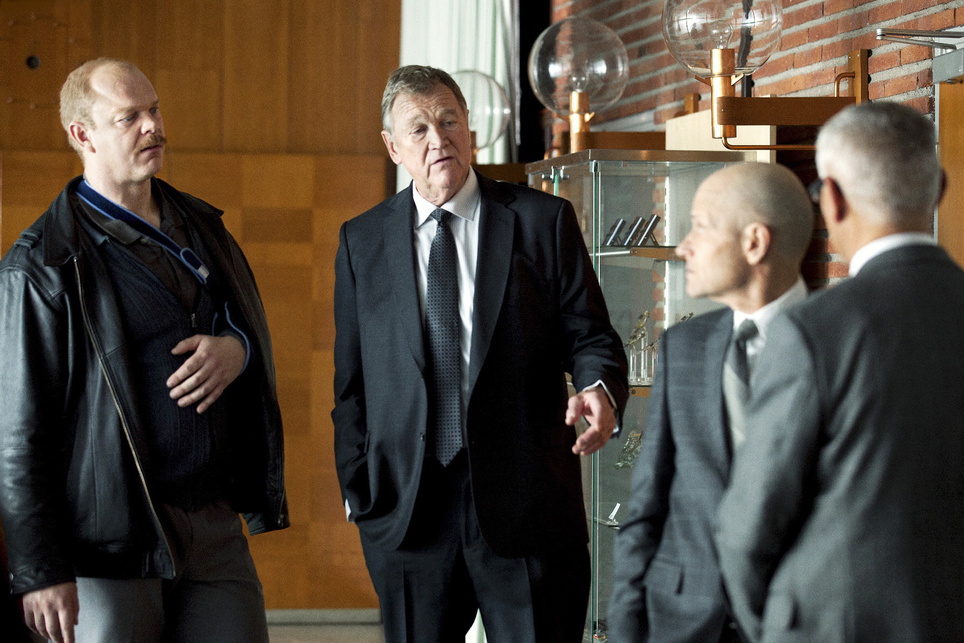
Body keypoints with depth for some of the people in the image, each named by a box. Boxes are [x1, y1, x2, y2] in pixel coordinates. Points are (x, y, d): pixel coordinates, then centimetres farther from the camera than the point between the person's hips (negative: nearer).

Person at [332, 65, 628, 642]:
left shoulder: (543, 220, 4)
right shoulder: (362, 242, 10)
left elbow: (589, 335, 3)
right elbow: (352, 380, 11)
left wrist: (600, 390, -19)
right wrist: (357, 490, 4)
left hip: (526, 505, -2)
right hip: (406, 508, 2)